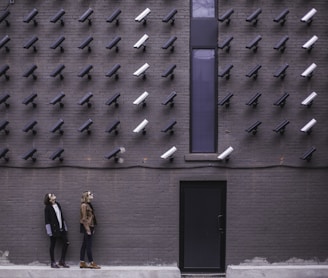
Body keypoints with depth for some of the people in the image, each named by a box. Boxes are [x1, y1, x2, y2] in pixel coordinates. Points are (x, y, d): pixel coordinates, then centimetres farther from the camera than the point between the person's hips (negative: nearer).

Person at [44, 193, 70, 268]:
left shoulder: (57, 204, 10)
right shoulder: (48, 208, -9)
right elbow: (47, 220, -10)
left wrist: (65, 227, 14)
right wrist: (49, 231, -14)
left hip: (61, 228, 7)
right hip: (54, 230, -7)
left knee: (66, 243, 4)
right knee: (52, 245, 4)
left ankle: (62, 261, 15)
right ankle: (53, 263, 14)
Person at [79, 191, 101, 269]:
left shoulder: (88, 205, 14)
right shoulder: (84, 205, -12)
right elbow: (84, 218, -16)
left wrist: (92, 228, 16)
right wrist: (87, 229, -18)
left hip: (89, 227, 9)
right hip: (87, 227, -9)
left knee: (84, 245, 10)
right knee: (88, 245, -5)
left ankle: (82, 262, 13)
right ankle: (91, 263, -2)